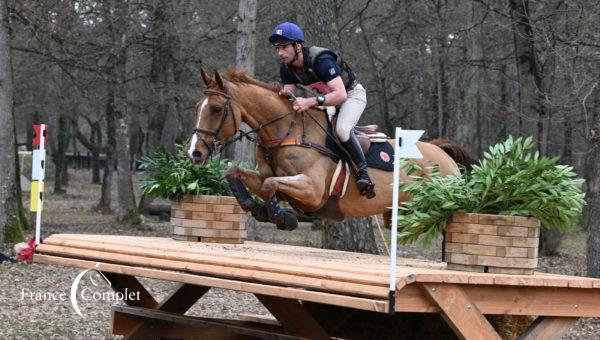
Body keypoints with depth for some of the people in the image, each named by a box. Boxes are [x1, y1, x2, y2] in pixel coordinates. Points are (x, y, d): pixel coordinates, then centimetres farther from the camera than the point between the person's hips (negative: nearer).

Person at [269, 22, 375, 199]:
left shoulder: (320, 60, -35)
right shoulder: (286, 67, -12)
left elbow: (341, 95, -44)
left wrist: (310, 102, -56)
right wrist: (285, 96, -33)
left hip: (351, 93, -8)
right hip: (325, 97, 8)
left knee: (342, 129, -33)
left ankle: (363, 171, -19)